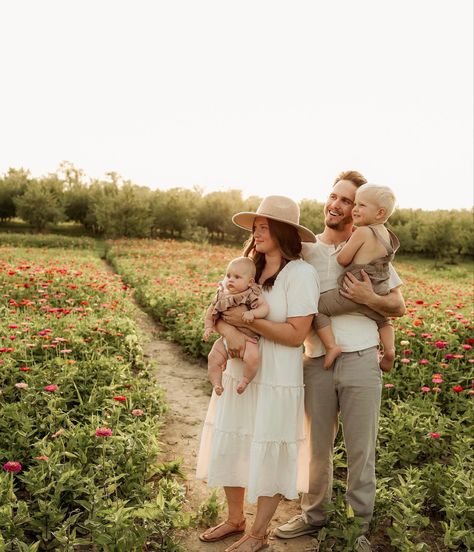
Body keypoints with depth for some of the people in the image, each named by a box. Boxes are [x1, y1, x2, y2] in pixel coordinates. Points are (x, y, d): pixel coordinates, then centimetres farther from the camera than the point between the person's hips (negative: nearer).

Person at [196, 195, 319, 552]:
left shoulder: (301, 274, -14)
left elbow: (296, 335, -19)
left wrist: (246, 317, -19)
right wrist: (229, 330, -19)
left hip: (276, 380, -6)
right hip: (239, 373, 7)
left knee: (269, 456, 8)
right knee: (232, 447, 16)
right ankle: (235, 519, 39)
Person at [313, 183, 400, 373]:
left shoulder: (362, 232, -15)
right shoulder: (387, 235, 10)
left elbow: (342, 259, -12)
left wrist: (344, 247, 8)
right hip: (378, 293, 8)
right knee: (382, 319, 36)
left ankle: (331, 346, -7)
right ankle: (389, 349, 16)